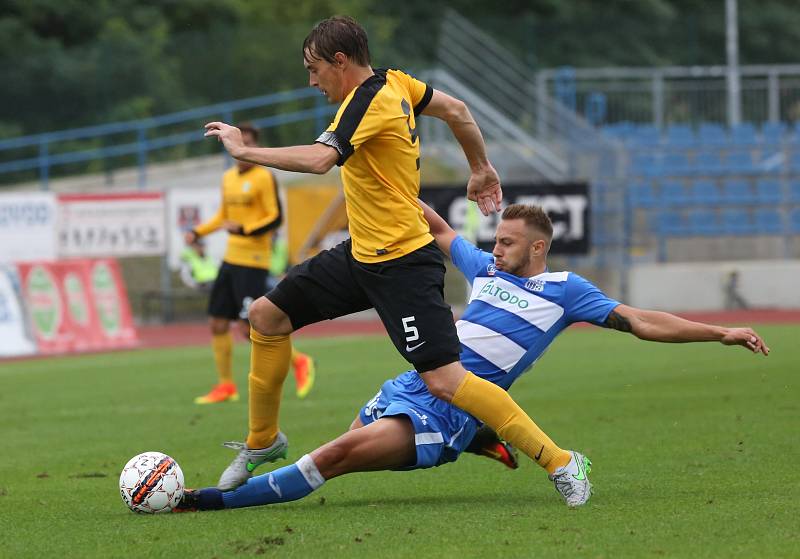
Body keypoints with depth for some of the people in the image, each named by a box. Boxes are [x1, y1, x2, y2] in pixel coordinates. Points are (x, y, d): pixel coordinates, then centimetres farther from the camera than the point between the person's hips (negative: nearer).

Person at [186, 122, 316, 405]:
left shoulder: (263, 178, -9)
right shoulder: (228, 178, 14)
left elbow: (276, 218, -13)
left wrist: (244, 230, -25)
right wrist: (197, 232, 13)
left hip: (253, 261, -8)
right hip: (231, 259, 8)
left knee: (249, 328, -12)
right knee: (217, 323, 5)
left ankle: (300, 362, 5)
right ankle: (226, 386, 13)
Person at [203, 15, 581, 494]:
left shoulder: (370, 101, -21)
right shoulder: (393, 83, 5)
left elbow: (319, 159, -35)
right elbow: (456, 110, 17)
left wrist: (244, 151, -26)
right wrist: (482, 169, 28)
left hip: (403, 265, -10)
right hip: (362, 255, 10)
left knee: (444, 380, -15)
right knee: (267, 315, 11)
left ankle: (559, 462, -10)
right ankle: (263, 440, 25)